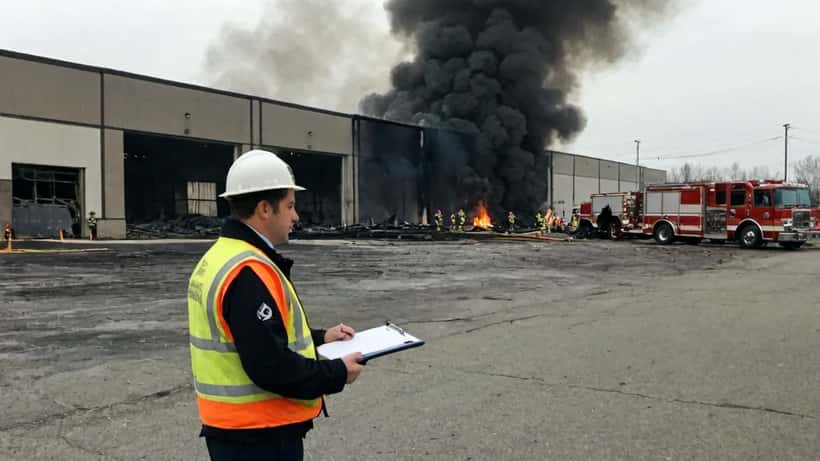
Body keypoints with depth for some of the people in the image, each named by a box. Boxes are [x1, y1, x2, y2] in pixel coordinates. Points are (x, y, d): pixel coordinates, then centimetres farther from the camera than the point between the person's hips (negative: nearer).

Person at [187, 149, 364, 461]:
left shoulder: (220, 259, 9)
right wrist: (337, 374, -14)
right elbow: (271, 367, -28)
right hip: (259, 436, -10)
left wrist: (319, 338, 14)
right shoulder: (248, 272, -24)